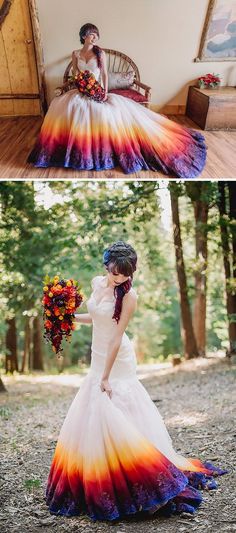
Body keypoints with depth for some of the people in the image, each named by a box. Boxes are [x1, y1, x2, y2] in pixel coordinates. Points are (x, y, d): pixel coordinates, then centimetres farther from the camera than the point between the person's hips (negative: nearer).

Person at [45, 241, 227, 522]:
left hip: (118, 361, -7)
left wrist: (106, 377, -19)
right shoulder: (97, 282, 0)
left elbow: (117, 336, -20)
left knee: (116, 418, -8)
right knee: (87, 419, 12)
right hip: (98, 358, 8)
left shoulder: (128, 295, -19)